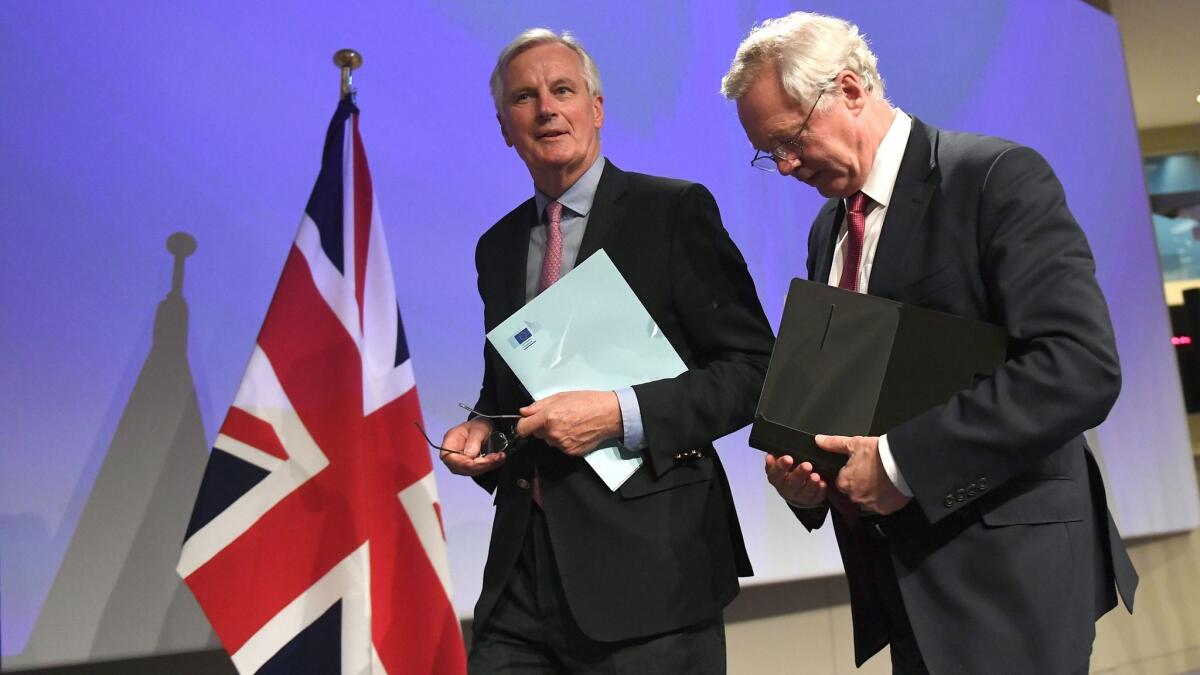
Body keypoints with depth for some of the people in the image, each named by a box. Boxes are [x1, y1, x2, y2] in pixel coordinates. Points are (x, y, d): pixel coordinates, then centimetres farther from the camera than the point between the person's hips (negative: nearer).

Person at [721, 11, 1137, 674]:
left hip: (1004, 568, -6)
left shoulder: (998, 177, -11)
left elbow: (1081, 366, -21)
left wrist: (903, 458, -23)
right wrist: (797, 469, -3)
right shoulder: (828, 230, 11)